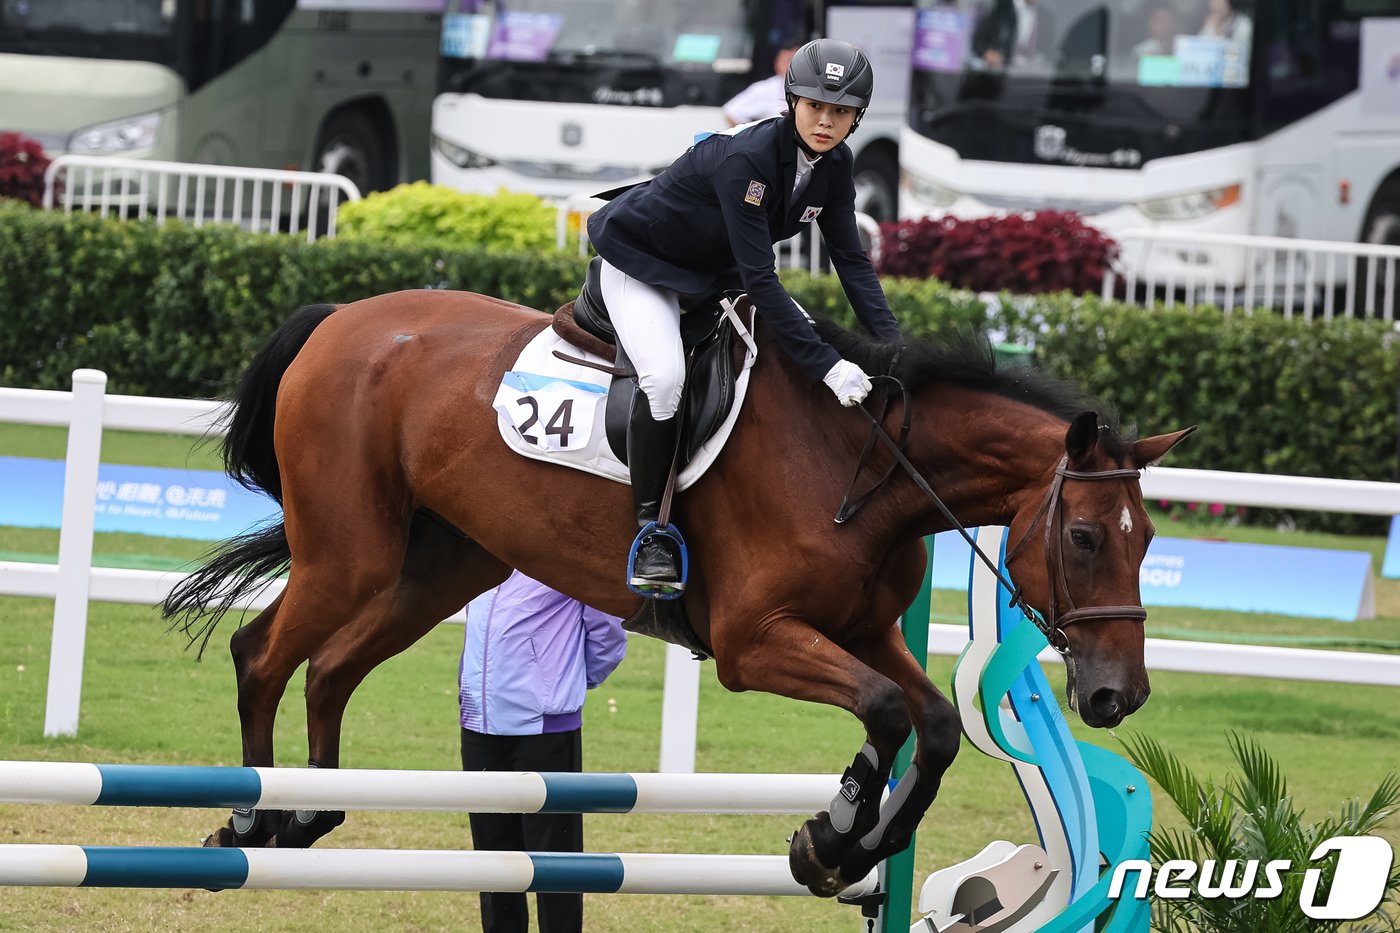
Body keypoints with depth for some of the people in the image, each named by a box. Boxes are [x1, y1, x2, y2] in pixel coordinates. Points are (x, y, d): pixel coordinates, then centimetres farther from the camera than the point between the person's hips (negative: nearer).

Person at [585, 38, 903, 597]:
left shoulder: (833, 166, -12)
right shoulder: (747, 158, -36)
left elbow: (851, 260, -8)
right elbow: (758, 279, -38)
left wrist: (894, 347, -20)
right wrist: (827, 367, -40)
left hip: (714, 268, 8)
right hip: (642, 262, -8)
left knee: (817, 341, -1)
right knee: (665, 377, -30)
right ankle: (650, 529, -16)